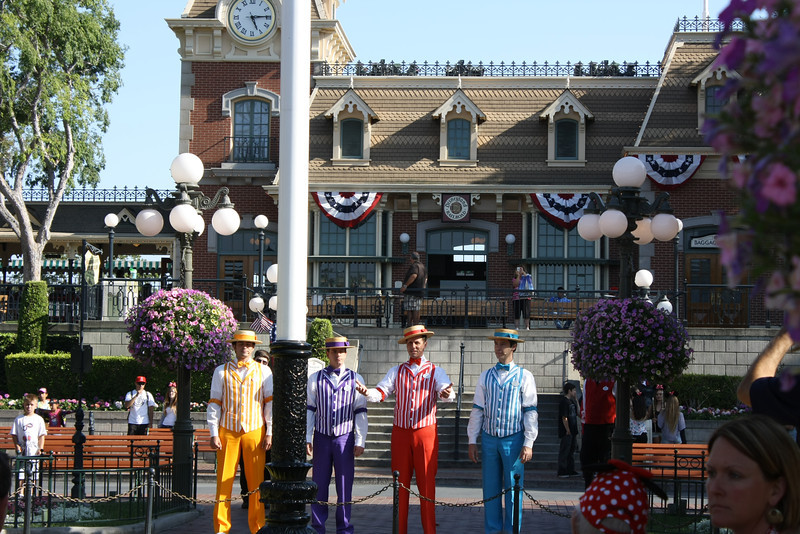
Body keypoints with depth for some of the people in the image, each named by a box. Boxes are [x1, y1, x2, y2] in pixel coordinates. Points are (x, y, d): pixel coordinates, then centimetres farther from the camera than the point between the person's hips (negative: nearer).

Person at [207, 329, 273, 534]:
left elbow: (270, 402, 8)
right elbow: (214, 404, 8)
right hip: (227, 432, 0)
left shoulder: (264, 371, 10)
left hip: (255, 431, 0)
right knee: (224, 481, -2)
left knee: (257, 482, 0)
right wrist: (214, 434, 0)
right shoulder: (221, 371, 9)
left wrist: (269, 432, 0)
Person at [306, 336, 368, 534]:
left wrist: (360, 441, -2)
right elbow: (309, 410, 6)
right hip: (322, 438, 1)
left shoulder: (356, 379, 4)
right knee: (319, 485, 4)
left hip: (345, 438, -1)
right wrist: (307, 439, -1)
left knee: (344, 485, 2)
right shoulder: (315, 379, 6)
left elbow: (361, 412, 3)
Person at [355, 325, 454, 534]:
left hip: (426, 433, -2)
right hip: (400, 432, 2)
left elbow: (446, 391, -12)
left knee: (427, 483, -2)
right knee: (400, 483, 4)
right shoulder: (396, 371, 12)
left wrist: (447, 394, -37)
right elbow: (381, 393, -1)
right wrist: (367, 392, -24)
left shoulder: (436, 372, 6)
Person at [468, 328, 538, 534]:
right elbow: (477, 409, 11)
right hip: (489, 439, 3)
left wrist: (528, 443, -7)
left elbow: (531, 412, -1)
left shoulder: (524, 376, 1)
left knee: (513, 490, 0)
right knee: (490, 490, 6)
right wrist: (472, 441, 6)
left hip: (513, 439, -3)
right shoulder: (485, 376, 10)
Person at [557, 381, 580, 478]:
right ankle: (562, 471, 2)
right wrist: (568, 430, -18)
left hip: (572, 431, 9)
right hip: (566, 433, -9)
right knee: (564, 452, -3)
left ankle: (571, 470, 21)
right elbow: (564, 418, -18)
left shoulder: (571, 401, 12)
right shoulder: (564, 402, -15)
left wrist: (576, 399, 10)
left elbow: (576, 414, 18)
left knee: (571, 451, 14)